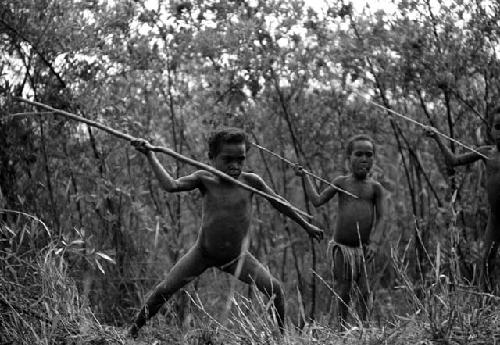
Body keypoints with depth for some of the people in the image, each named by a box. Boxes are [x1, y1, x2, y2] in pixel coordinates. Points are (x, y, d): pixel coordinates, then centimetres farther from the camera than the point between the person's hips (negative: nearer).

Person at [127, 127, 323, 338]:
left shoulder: (250, 181, -11)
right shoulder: (205, 179, -14)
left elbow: (278, 203, 1)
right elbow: (170, 185, -27)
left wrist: (306, 225, 10)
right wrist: (150, 156, -32)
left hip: (237, 257, 1)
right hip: (203, 253, -1)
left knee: (274, 288, -11)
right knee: (164, 289, -7)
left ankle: (282, 334, 9)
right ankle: (132, 332, 11)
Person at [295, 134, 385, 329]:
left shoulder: (375, 188, 1)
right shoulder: (341, 183, 4)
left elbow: (380, 217, -4)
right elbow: (317, 201, 5)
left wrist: (374, 242, -17)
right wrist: (305, 177, 3)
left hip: (363, 248, 0)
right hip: (341, 247, 0)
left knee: (364, 292, -3)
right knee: (343, 291, 4)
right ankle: (342, 328, 15)